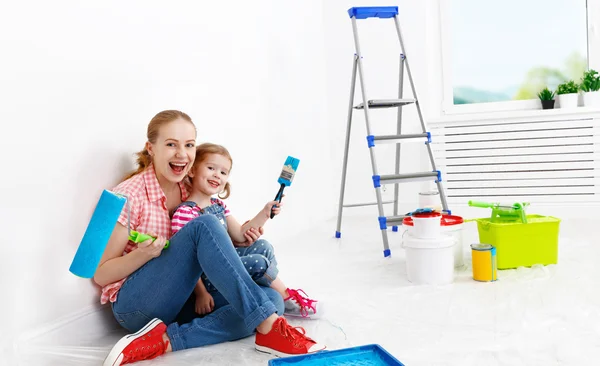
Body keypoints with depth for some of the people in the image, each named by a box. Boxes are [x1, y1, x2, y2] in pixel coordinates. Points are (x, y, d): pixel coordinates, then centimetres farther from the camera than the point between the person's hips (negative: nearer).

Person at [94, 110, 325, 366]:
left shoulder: (190, 192, 7)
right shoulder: (130, 195, -11)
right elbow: (101, 276, -8)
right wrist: (143, 254, -28)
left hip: (179, 303, 7)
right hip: (136, 304, -6)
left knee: (272, 299, -14)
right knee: (205, 225, -29)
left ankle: (165, 340, -25)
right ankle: (268, 327, -30)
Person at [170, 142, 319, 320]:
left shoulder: (218, 205, 7)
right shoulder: (184, 212, -21)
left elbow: (239, 234, 8)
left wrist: (265, 213, -2)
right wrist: (200, 293, -24)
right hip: (207, 277, -9)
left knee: (263, 246, 5)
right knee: (259, 262, -17)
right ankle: (288, 297, 8)